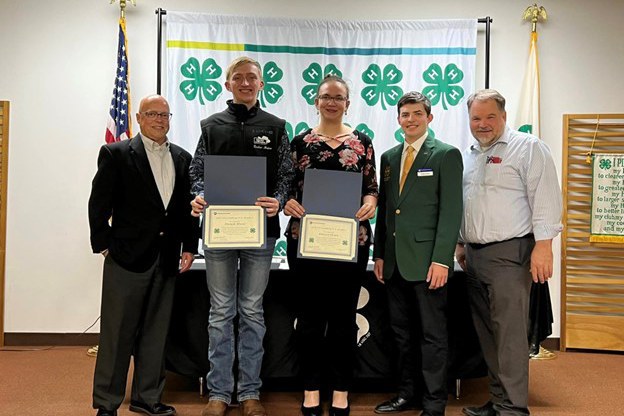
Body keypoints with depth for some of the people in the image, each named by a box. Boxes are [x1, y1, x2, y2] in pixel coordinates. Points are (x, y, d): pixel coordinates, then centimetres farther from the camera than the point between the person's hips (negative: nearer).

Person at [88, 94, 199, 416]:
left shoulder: (182, 158, 11)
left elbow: (188, 206, 11)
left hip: (167, 258, 4)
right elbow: (99, 203, -3)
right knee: (117, 332, 4)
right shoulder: (116, 154, -1)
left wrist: (189, 247, 5)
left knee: (155, 332, 12)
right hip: (127, 256, -4)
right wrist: (103, 244, -7)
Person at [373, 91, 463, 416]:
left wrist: (441, 259, -15)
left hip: (426, 260, -6)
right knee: (403, 333, 14)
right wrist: (379, 254, 12)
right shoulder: (389, 157, 15)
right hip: (394, 261, 6)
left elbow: (451, 210, -9)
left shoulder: (446, 155, -2)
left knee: (432, 335, 4)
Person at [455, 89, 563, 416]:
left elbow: (545, 197, -11)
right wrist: (460, 243, 19)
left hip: (509, 254, -7)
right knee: (486, 334, 12)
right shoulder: (467, 156, 17)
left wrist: (543, 244, -17)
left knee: (509, 334, -7)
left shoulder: (528, 147, -4)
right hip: (474, 255, 7)